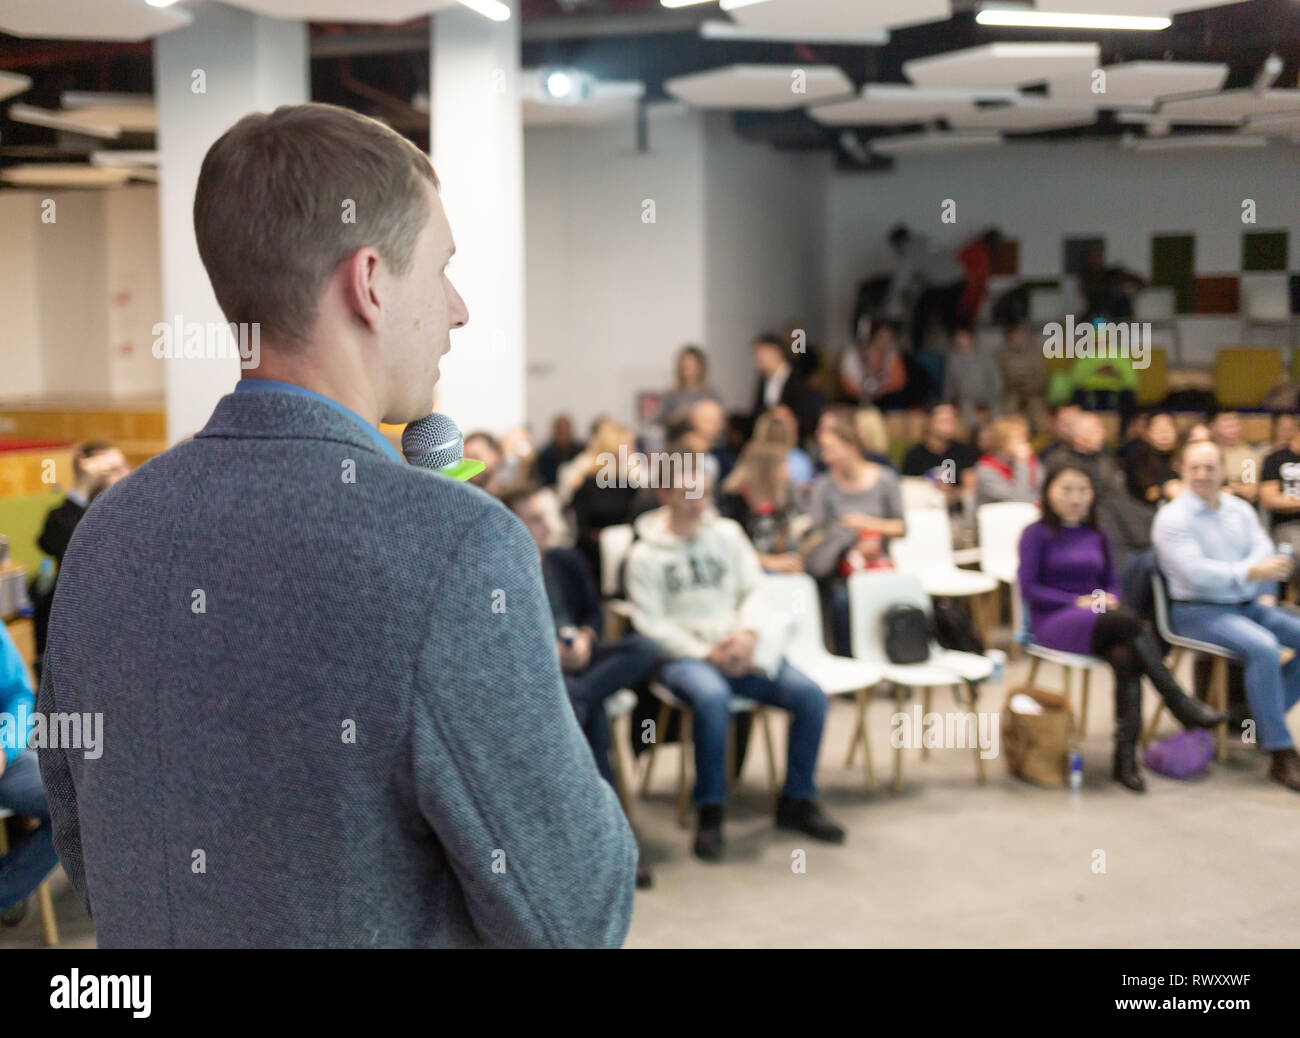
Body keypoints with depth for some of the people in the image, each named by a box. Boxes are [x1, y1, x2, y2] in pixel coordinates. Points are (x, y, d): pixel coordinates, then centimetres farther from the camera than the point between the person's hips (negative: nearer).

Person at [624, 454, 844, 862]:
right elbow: (651, 624, -7)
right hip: (683, 656, -4)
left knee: (810, 695, -16)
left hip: (739, 649, 4)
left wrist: (747, 633, -11)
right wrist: (706, 655, -15)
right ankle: (709, 812, -21)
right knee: (711, 697, -38)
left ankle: (797, 800, 3)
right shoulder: (645, 555, 0)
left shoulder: (728, 534, 12)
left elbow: (754, 590, 10)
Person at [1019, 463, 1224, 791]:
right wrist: (1078, 601, -12)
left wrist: (1108, 599, -5)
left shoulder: (1098, 537, 20)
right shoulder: (1037, 534, 3)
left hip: (1098, 622, 5)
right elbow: (1029, 588, -4)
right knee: (1129, 620, -33)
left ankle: (1126, 757, -33)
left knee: (1126, 658, -32)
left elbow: (1113, 584, 20)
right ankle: (1180, 704, -30)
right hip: (1053, 622, -5)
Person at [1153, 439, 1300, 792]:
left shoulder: (1241, 510, 14)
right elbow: (1195, 571, -19)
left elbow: (1264, 552, 2)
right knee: (1263, 646, -31)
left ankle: (1259, 714, 0)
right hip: (1198, 611, -7)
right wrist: (1250, 573, -29)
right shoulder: (1172, 517, -7)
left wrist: (1265, 593, -17)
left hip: (1248, 604, 7)